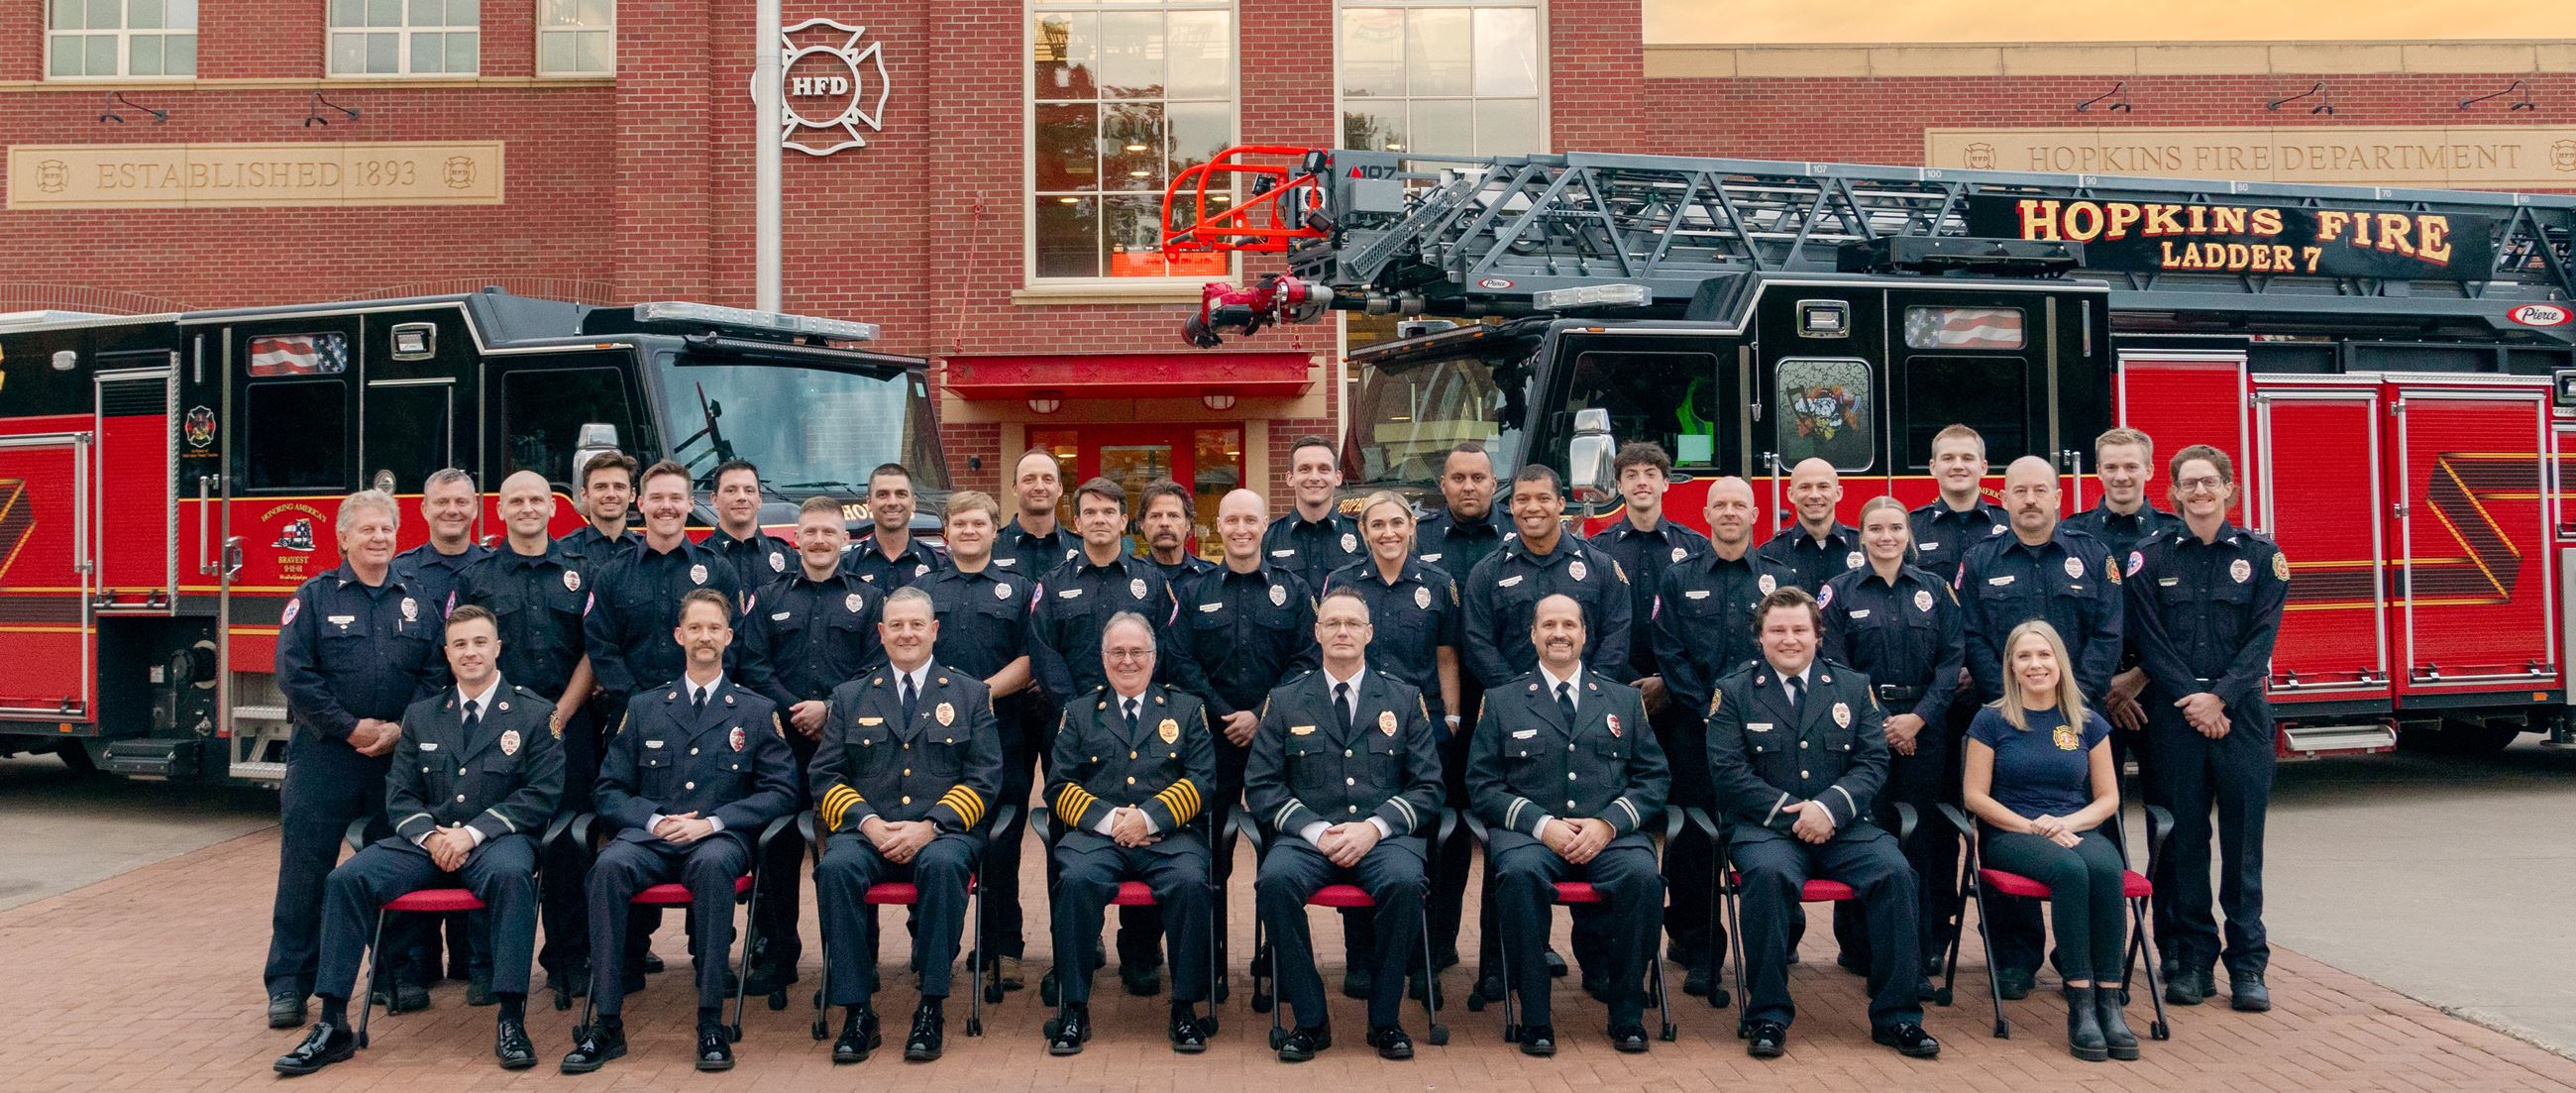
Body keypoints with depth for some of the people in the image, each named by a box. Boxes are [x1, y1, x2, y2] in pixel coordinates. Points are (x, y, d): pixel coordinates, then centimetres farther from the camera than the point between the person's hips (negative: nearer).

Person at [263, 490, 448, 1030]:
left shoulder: (417, 599, 8)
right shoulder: (315, 596, 2)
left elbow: (436, 673, 3)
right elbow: (294, 673, -7)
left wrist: (401, 729, -10)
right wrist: (350, 727, -12)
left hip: (398, 756, 2)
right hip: (324, 756, -2)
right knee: (305, 869, -2)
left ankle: (399, 973, 20)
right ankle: (288, 985, 6)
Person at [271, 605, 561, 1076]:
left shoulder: (534, 714, 4)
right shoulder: (420, 716, 17)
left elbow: (541, 794, -4)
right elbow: (400, 794, 12)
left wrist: (473, 832, -15)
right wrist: (430, 835, -9)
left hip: (494, 842, -4)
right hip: (427, 842, 4)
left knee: (512, 874, -38)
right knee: (347, 878, -20)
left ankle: (511, 1020, -32)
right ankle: (332, 1026, -15)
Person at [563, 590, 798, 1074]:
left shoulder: (758, 712, 14)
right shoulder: (643, 707, 19)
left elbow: (780, 792, 5)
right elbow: (611, 790, 13)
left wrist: (711, 822, -9)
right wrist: (655, 819, -8)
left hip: (719, 839, -2)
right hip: (649, 836, 2)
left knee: (714, 863, -38)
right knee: (610, 865, -33)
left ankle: (711, 1024, -34)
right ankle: (606, 1024, -28)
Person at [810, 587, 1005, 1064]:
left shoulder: (971, 694, 13)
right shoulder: (849, 697, 18)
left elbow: (984, 779, 4)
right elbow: (826, 776, 10)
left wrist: (930, 826, -12)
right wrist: (869, 823, -9)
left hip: (942, 831, -1)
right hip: (867, 830, 2)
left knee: (942, 864, -36)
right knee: (836, 868, -32)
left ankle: (931, 1010, -25)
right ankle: (857, 1012, -24)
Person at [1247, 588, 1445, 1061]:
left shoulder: (1405, 698, 13)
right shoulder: (1285, 701, 12)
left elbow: (1428, 786, 7)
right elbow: (1260, 787, 6)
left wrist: (1374, 827, -10)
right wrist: (1315, 830, -11)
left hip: (1383, 836, 0)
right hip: (1308, 838, 0)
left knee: (1405, 880, -34)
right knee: (1275, 879, -33)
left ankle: (1385, 1019, -13)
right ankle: (1309, 1019, -16)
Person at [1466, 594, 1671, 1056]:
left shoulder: (1624, 699, 18)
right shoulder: (1502, 701, 13)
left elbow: (1655, 777, 11)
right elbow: (1482, 784, 5)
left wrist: (1608, 824, -8)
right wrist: (1541, 825, -11)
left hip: (1610, 835, 1)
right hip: (1530, 833, -1)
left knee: (1643, 875, -31)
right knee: (1520, 874, -35)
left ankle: (1627, 1014, -13)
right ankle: (1535, 1018, -21)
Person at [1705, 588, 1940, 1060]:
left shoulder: (1853, 687, 14)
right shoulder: (1733, 691, 7)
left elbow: (1873, 763, 4)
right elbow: (1728, 770, -3)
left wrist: (1829, 807, -15)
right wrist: (1791, 812, -14)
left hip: (1842, 826, 3)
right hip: (1766, 827, -2)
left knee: (1894, 871, -26)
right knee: (1768, 874, -35)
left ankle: (1896, 1016, -12)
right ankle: (1768, 1017, -22)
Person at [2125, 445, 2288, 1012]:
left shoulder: (2262, 556, 5)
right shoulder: (2150, 559, 5)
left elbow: (2261, 638, -2)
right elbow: (2151, 640, -1)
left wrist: (2219, 697, -13)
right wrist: (2190, 699, -11)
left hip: (2241, 711, 0)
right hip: (2173, 711, 0)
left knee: (2243, 839, 1)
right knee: (2183, 838, 3)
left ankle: (2248, 964, 8)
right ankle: (2191, 959, 11)